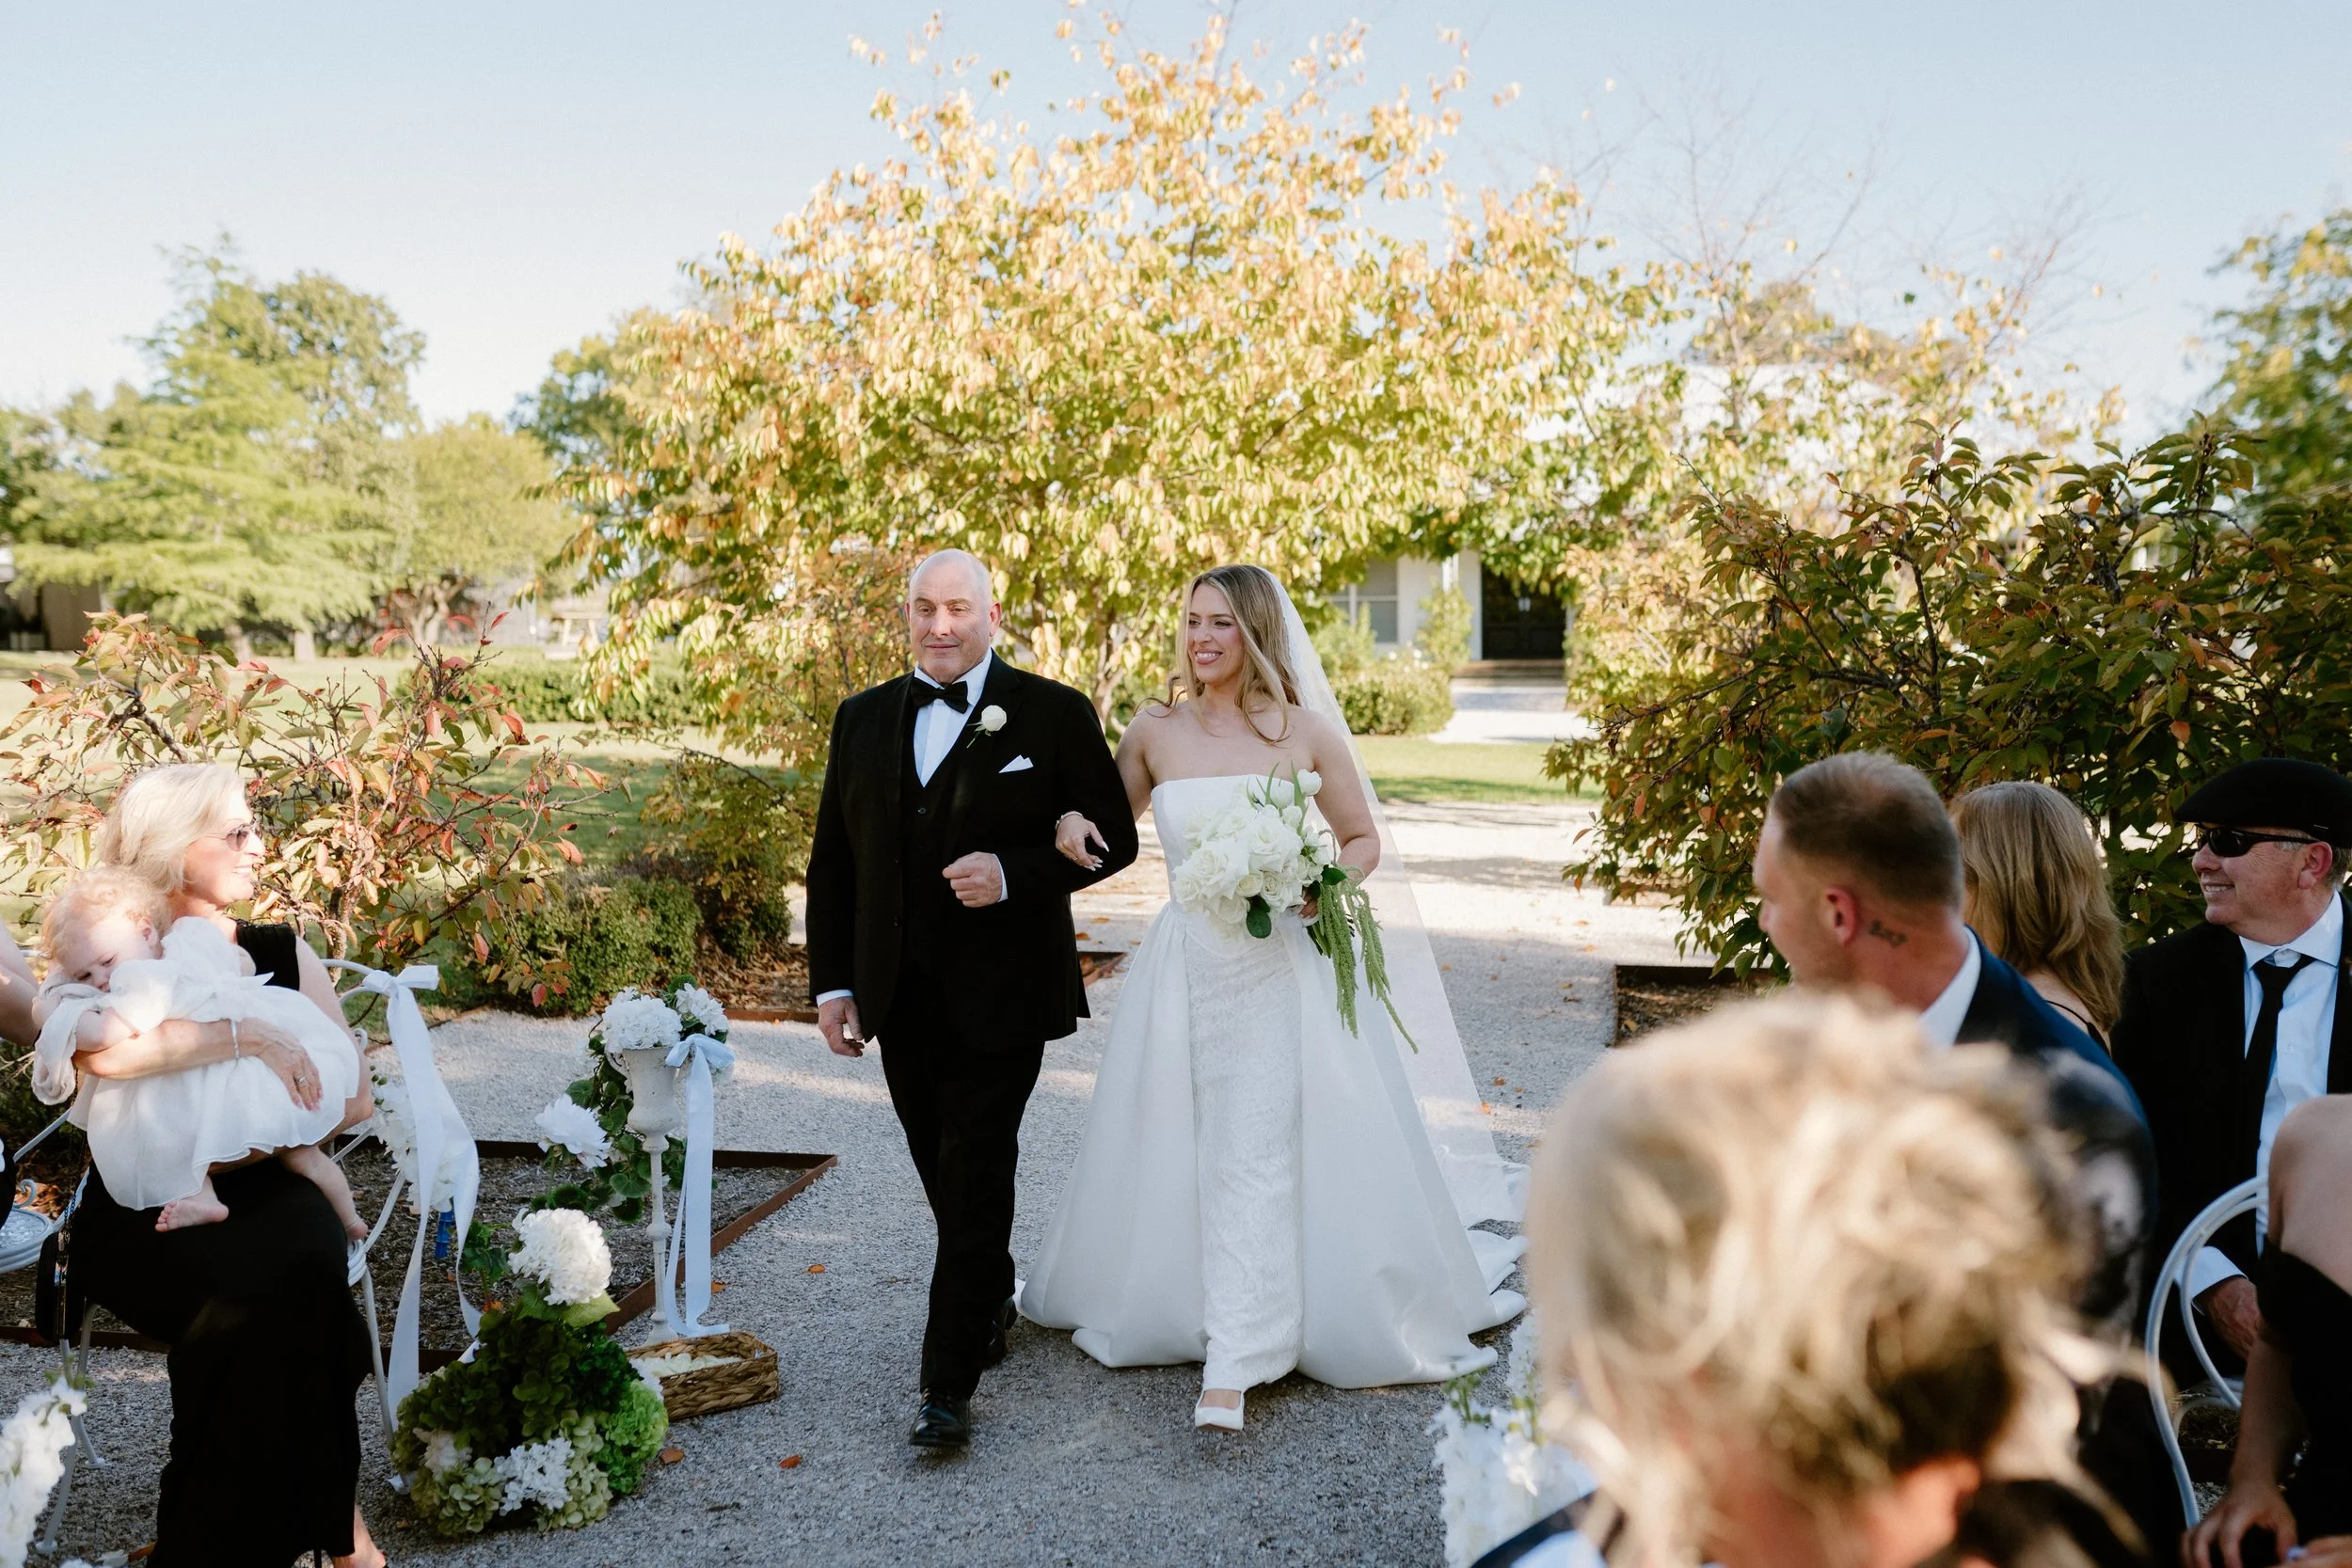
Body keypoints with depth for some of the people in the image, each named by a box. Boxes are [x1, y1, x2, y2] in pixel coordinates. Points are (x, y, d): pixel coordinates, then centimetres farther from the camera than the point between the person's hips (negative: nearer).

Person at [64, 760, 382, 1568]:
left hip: (264, 1194, 2)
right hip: (143, 1218, -2)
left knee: (299, 1261, -31)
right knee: (280, 1288, -32)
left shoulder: (281, 951, 10)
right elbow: (101, 1053, -25)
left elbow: (353, 1099, 6)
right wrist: (248, 1033, -23)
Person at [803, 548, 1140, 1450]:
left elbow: (1112, 837, -4)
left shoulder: (1055, 715, -3)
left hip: (1002, 995, -4)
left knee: (977, 1181, -4)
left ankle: (950, 1383, 4)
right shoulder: (863, 719, 9)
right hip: (900, 1000, 5)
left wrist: (1014, 875, -19)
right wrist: (832, 981, 5)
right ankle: (992, 1304, 40)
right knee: (947, 1177, 16)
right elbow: (832, 862, 11)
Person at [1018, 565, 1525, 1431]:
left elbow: (1363, 841, 8)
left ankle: (1230, 1368, -6)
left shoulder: (1307, 731, -1)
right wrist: (1068, 823, -6)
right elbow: (1109, 826, 17)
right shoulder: (1153, 731, 4)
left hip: (1282, 966, -2)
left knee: (1255, 1153, -9)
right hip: (1184, 963, 3)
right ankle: (1176, 1310, 34)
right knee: (1171, 1154, 10)